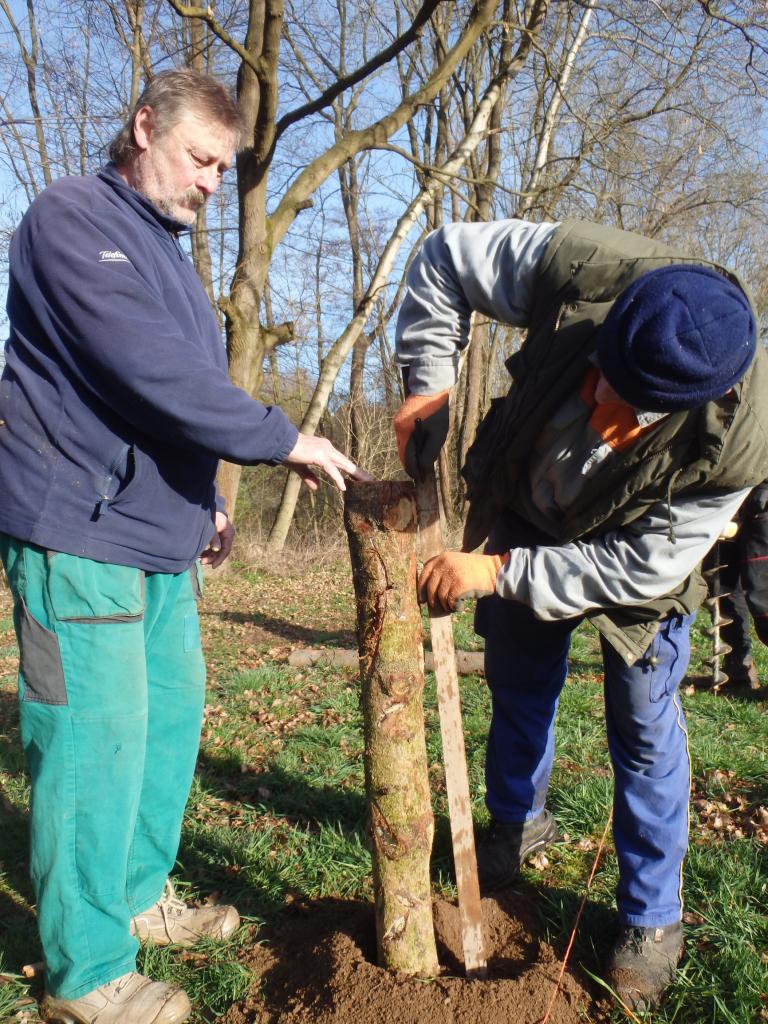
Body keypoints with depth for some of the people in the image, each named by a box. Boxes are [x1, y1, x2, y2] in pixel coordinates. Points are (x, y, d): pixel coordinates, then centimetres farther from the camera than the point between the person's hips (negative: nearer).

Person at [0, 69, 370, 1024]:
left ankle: (139, 896, 32)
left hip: (158, 532, 10)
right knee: (97, 746, -5)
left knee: (170, 715, 14)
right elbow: (145, 368, -21)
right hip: (79, 528, -9)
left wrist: (205, 499, 21)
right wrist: (281, 439, -17)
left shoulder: (166, 252, 22)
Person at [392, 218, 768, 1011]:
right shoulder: (578, 272, -36)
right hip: (524, 514, 3)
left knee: (644, 731, 2)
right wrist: (429, 386, -26)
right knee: (517, 686, 19)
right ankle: (518, 824, 47)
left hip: (630, 562, -3)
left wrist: (498, 574, -32)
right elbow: (446, 258, -19)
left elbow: (642, 566, -30)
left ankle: (651, 921, 25)